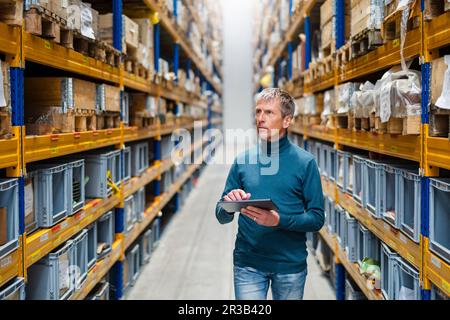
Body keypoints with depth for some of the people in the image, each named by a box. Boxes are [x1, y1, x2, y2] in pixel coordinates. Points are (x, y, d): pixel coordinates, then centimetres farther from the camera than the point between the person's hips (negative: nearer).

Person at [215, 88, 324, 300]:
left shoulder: (305, 162, -5)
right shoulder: (242, 160, 2)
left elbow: (317, 219, -6)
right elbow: (222, 217, 5)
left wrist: (279, 220, -22)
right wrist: (229, 205, -17)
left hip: (290, 264, -1)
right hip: (247, 263, 1)